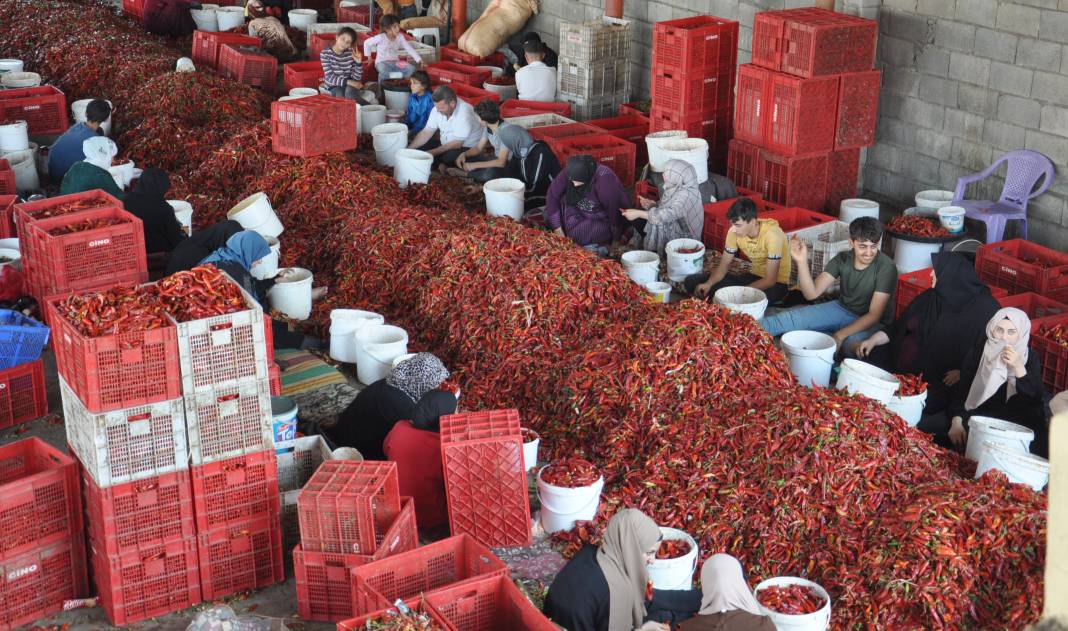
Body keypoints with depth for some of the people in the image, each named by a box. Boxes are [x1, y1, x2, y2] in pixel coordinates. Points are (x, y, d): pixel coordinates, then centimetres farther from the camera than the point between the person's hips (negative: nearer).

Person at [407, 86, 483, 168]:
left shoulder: (464, 113, -28)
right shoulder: (438, 108, -8)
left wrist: (432, 153, -27)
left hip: (467, 148, -7)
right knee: (418, 147, -10)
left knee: (450, 156, -37)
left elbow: (457, 144, -26)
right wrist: (409, 149, -15)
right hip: (444, 144, 7)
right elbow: (426, 132, -3)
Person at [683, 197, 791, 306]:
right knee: (692, 282, -8)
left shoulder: (772, 235, -28)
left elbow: (770, 280, -27)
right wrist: (709, 284, -21)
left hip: (776, 283, -6)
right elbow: (724, 265, -1)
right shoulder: (734, 232, -11)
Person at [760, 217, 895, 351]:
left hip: (873, 323, -5)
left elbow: (874, 315, -23)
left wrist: (840, 335, -32)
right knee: (792, 318, -18)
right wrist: (801, 262, -30)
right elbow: (812, 293, -15)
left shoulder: (886, 268, -23)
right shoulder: (842, 259, -8)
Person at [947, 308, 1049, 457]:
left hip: (1016, 427, 0)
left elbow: (1036, 400, -10)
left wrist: (1018, 367, -22)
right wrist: (956, 422, -17)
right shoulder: (977, 353, 2)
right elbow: (962, 391, 1)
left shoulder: (1030, 359, 2)